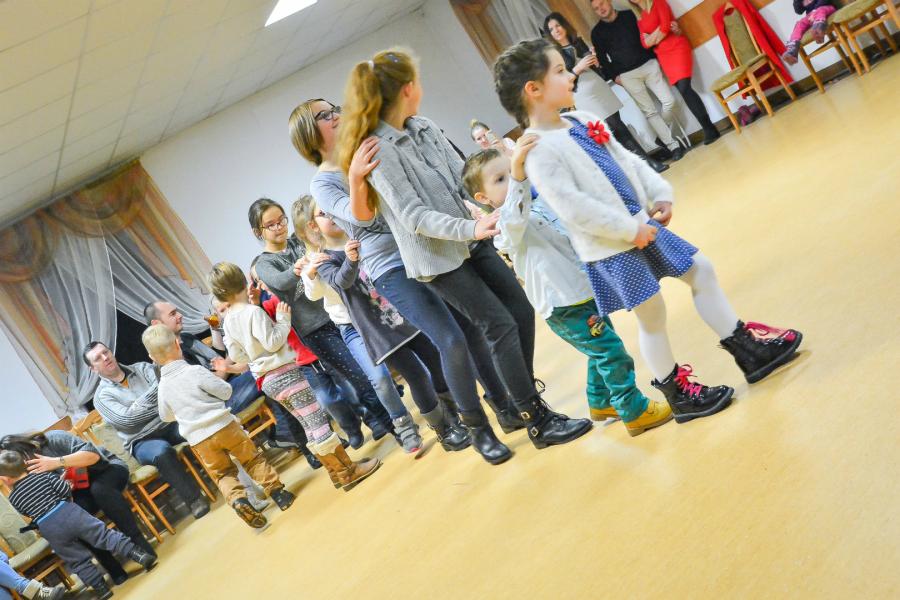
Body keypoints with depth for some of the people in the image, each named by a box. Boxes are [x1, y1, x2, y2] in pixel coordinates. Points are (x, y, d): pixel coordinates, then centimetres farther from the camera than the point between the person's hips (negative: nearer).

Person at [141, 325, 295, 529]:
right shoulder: (194, 371, -11)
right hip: (224, 425, -3)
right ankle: (276, 491, 10)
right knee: (253, 458, 12)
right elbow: (226, 391, -6)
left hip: (198, 439, 3)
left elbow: (166, 416, 17)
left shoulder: (163, 387, 3)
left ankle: (237, 498, -10)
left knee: (222, 474, 13)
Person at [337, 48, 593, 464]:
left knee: (521, 311, 7)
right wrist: (470, 228, -35)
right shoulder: (377, 149, -18)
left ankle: (522, 398, 25)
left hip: (469, 241, 8)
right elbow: (414, 217, -24)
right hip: (436, 257, -8)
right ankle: (540, 423, 1)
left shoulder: (424, 129, 6)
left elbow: (463, 178, 10)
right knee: (501, 326, -9)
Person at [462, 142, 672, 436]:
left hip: (584, 292, 9)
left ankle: (601, 403, 41)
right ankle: (635, 412, 8)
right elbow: (515, 219, -43)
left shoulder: (541, 205, 10)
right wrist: (517, 170, -56)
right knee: (612, 353, -5)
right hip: (563, 307, -9)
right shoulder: (504, 226, -18)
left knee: (602, 352, 22)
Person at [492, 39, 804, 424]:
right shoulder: (539, 151, -20)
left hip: (642, 224, 9)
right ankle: (677, 394, 22)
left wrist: (660, 194, 2)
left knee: (701, 270, 14)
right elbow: (572, 207, -26)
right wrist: (629, 229, -22)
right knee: (651, 315, 3)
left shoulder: (581, 122, 8)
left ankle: (748, 347, 28)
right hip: (610, 247, -9)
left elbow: (627, 160, 14)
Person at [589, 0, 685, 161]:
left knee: (668, 101, -6)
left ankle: (663, 136, 16)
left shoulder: (630, 15, 8)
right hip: (627, 75, -2)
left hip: (648, 65, 2)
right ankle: (673, 145, -1)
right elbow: (602, 59, 5)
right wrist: (614, 76, -2)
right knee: (650, 111, -4)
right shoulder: (597, 32, 4)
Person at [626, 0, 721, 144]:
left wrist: (653, 38, 4)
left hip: (677, 48, -5)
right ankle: (709, 129, -6)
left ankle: (709, 129, -19)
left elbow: (665, 26, -9)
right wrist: (659, 33, -9)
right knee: (683, 91, -6)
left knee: (684, 89, -19)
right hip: (663, 56, 5)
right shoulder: (639, 18, 16)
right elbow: (644, 42, 5)